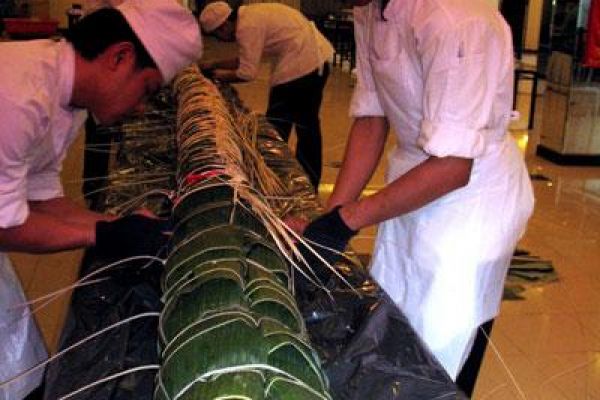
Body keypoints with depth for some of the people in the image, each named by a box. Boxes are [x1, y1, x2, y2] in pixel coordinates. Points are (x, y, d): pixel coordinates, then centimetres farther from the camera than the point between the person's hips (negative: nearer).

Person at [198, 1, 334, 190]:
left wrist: (222, 76, 0)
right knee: (307, 125, 17)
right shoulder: (249, 16, 13)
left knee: (277, 127, 0)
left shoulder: (247, 26, -17)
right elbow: (247, 60, 20)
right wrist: (214, 65, 19)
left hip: (302, 65, -10)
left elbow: (247, 73, -17)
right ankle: (309, 183, 28)